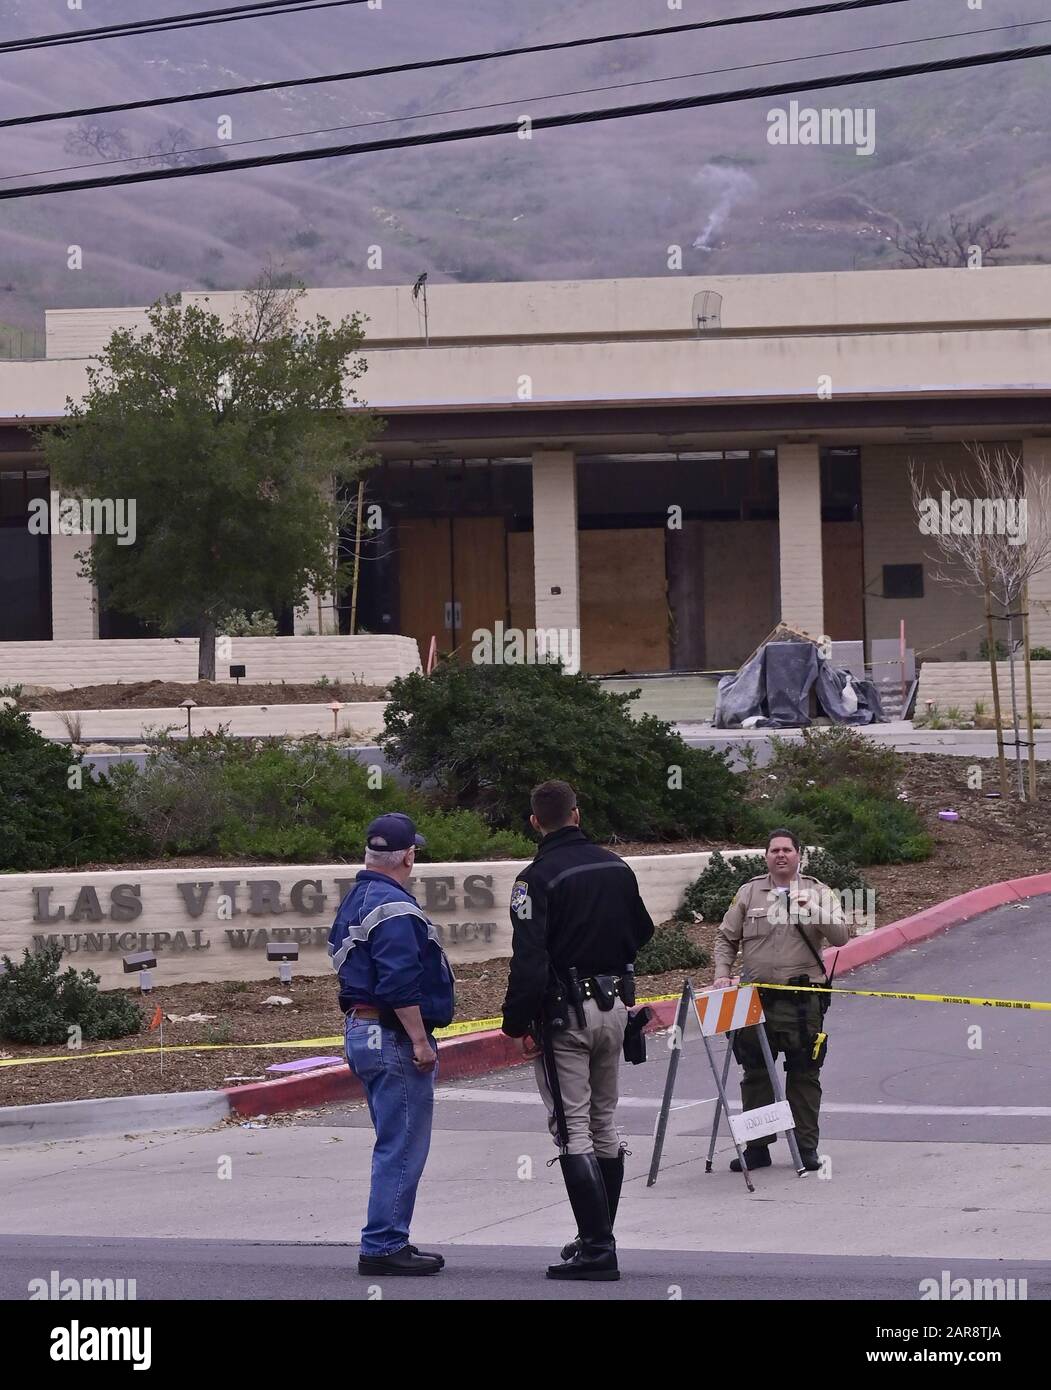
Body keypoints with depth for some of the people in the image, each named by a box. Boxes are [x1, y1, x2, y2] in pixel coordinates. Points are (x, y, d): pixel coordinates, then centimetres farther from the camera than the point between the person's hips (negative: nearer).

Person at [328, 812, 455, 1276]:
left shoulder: (354, 902, 16)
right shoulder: (393, 907, -17)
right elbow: (400, 981, -24)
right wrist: (419, 1041, -21)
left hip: (360, 1030, 11)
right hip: (394, 1038, -11)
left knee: (395, 1146, 17)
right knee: (402, 1147, -7)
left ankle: (389, 1241, 21)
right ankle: (382, 1247, -7)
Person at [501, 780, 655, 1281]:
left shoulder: (537, 878, -14)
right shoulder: (616, 867, 6)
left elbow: (529, 961, -19)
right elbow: (641, 933, 18)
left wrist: (518, 1024, -14)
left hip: (565, 1013, -7)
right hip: (614, 1004, 7)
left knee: (573, 1130, -5)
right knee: (604, 1123, 16)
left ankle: (597, 1247, -11)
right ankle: (599, 1236, 23)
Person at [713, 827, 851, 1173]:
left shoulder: (818, 892, 5)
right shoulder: (748, 893, 10)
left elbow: (840, 937, -6)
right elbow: (726, 938, 15)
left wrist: (816, 913, -22)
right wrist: (722, 974, 1)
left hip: (803, 1000, -2)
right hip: (756, 998, 2)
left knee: (804, 1075, 1)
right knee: (755, 1074, 4)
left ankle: (806, 1147, 9)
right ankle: (757, 1147, 12)